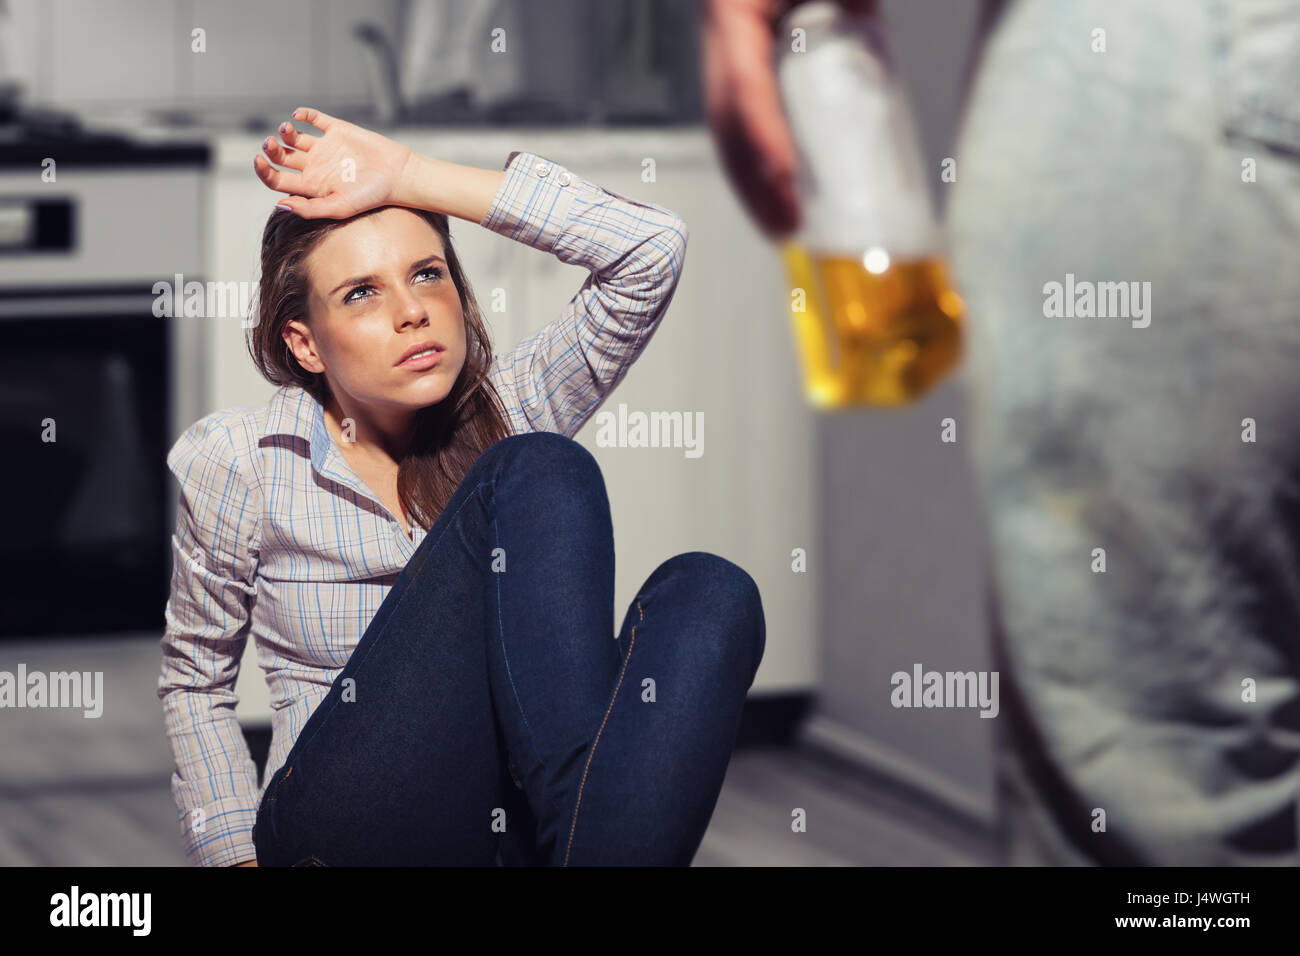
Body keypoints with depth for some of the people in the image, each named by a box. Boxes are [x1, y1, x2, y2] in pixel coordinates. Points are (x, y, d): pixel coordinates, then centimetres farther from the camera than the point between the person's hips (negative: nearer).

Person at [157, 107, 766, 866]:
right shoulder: (243, 463, 5)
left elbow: (654, 248, -1)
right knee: (540, 475, -22)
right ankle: (584, 828, -40)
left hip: (530, 821, 4)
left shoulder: (509, 410, 11)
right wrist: (235, 856, 0)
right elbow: (195, 682, 15)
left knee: (709, 594, -26)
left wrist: (407, 177, -2)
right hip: (345, 824, -3)